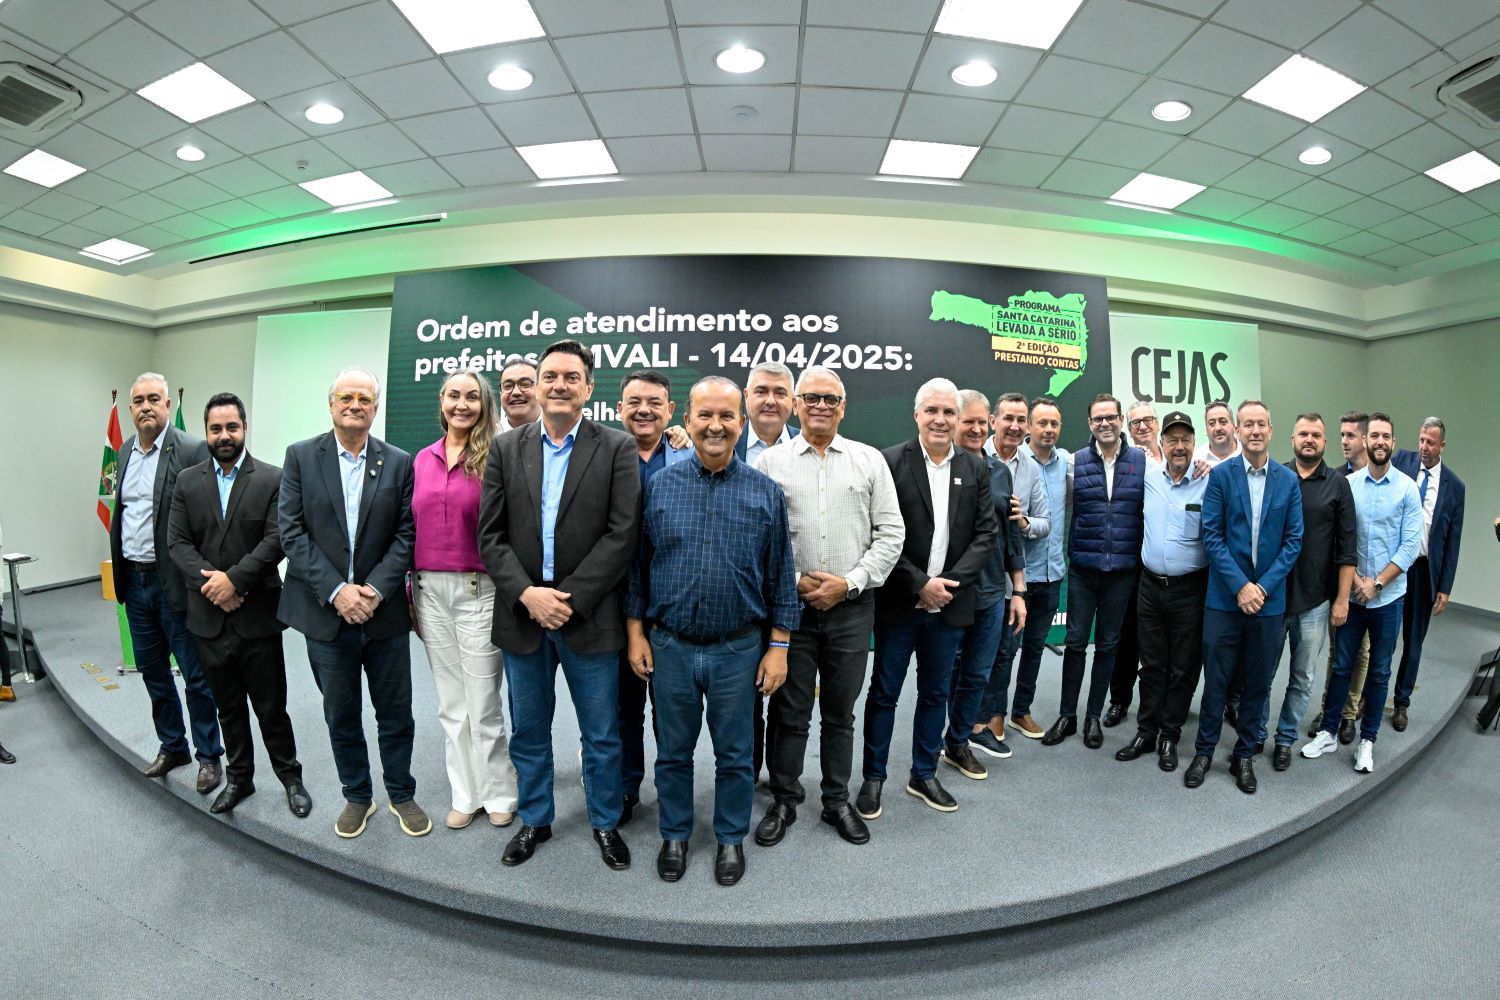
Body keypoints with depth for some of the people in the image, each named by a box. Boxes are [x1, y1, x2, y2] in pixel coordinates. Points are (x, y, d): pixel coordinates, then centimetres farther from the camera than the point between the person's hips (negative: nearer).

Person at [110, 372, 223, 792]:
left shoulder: (191, 451, -14)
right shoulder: (126, 451, 10)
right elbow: (120, 512, 17)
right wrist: (119, 570, 12)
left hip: (173, 582, -7)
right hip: (134, 581, 7)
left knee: (196, 676, 3)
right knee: (152, 671, 18)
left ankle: (209, 756, 18)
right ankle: (172, 746, 35)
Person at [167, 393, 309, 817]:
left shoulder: (272, 479, -4)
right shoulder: (187, 481, 7)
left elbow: (276, 540, -11)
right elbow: (177, 541, 1)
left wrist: (233, 578, -18)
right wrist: (209, 580, -13)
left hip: (257, 615, -3)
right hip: (209, 617, 4)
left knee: (271, 706, 5)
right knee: (228, 707, 17)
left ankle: (290, 777, 22)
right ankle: (238, 778, 32)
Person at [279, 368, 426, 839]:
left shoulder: (399, 462, 0)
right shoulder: (300, 456, 0)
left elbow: (405, 534, -3)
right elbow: (291, 532, -6)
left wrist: (375, 589, -15)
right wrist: (335, 591, -15)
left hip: (384, 610, 0)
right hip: (326, 611, 0)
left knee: (395, 711, 10)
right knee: (341, 714, 15)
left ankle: (402, 794, 30)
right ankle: (357, 796, 35)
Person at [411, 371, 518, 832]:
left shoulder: (495, 457, -6)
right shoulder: (423, 459, 8)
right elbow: (413, 529, 10)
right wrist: (411, 592, 9)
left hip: (478, 590, -5)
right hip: (429, 590, 5)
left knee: (483, 703, 5)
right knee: (450, 704, 15)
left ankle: (498, 793, 25)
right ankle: (465, 794, 31)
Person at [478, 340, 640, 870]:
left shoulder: (617, 448, -4)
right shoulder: (506, 449, 5)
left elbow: (622, 534, -11)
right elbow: (490, 535, 1)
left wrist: (570, 598, -15)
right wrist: (527, 594, -13)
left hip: (589, 618, -2)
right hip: (521, 614, 3)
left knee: (602, 735, 12)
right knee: (528, 732, 19)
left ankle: (605, 823, 35)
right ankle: (535, 820, 41)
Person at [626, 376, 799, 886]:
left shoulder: (766, 492, -3)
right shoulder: (659, 485, -2)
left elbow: (781, 575, -1)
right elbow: (637, 565, 3)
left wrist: (778, 647, -2)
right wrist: (636, 633, 1)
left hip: (738, 649, 0)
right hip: (670, 647, 1)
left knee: (734, 753, 15)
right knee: (673, 751, 17)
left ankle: (731, 838, 37)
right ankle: (675, 835, 39)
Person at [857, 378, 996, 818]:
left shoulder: (976, 469, 5)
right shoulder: (890, 462, -8)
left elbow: (986, 533, 2)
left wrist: (950, 583, -10)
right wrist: (919, 585, -15)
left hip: (950, 603, 4)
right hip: (899, 602, -3)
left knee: (936, 694, 16)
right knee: (884, 693, 8)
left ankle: (924, 775, 33)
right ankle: (873, 778, 24)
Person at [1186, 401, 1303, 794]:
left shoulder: (1289, 480, 3)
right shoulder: (1220, 475, -3)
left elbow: (1293, 541, 1)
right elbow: (1211, 536, -6)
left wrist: (1263, 587, -10)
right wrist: (1240, 586, -13)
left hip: (1269, 598, 2)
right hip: (1224, 598, -2)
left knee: (1257, 683, 12)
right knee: (1216, 680, 6)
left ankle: (1244, 755, 27)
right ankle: (1204, 751, 22)